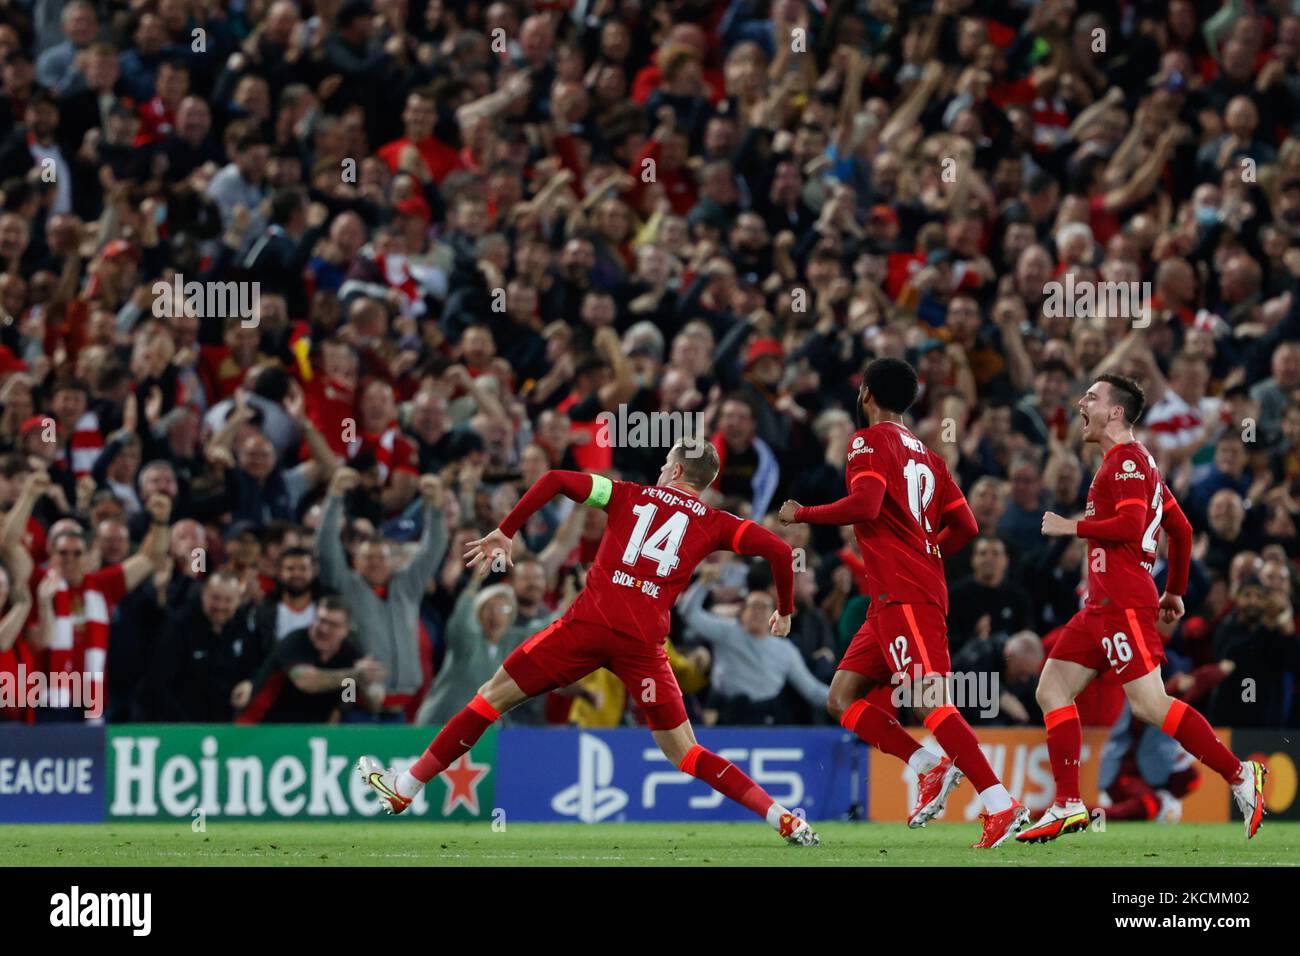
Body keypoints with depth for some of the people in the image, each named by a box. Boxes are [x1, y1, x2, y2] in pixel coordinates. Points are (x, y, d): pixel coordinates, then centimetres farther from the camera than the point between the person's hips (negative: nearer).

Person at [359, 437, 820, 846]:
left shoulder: (630, 496, 15)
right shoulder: (714, 524, 14)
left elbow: (556, 480, 7)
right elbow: (779, 551, 4)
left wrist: (505, 532, 15)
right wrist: (784, 610, 20)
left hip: (589, 624, -1)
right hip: (644, 640, 1)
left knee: (493, 697, 11)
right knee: (684, 753, 9)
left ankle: (404, 789, 13)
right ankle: (783, 819, -3)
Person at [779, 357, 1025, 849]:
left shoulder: (871, 440, -3)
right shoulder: (924, 452, 21)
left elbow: (865, 505, -19)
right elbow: (965, 526, 17)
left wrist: (802, 514, -6)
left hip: (902, 595, -9)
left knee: (930, 701, -17)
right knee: (843, 698, 11)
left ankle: (1001, 804, -24)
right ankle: (930, 766, -2)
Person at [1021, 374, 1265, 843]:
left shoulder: (1127, 460, -9)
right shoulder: (1133, 462, 22)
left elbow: (1131, 525, -22)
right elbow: (1181, 528, 25)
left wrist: (1072, 527, -11)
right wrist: (1175, 592, 27)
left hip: (1124, 605, -10)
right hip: (1102, 606, 10)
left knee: (1150, 706, -15)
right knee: (1052, 690, 5)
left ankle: (1240, 775, -10)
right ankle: (1068, 805, 3)